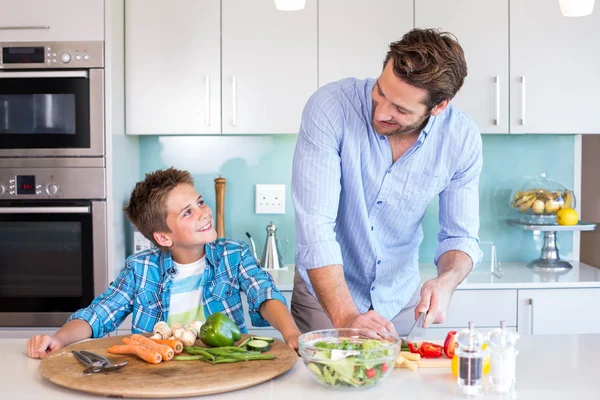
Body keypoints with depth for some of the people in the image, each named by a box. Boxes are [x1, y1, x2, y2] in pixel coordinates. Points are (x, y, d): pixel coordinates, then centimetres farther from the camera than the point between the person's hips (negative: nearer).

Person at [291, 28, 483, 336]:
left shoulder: (462, 139, -16)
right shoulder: (330, 106, -26)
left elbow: (460, 236, -7)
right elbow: (315, 225, -29)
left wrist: (445, 282, -28)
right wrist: (345, 318, -36)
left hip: (400, 300, 3)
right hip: (325, 294, -2)